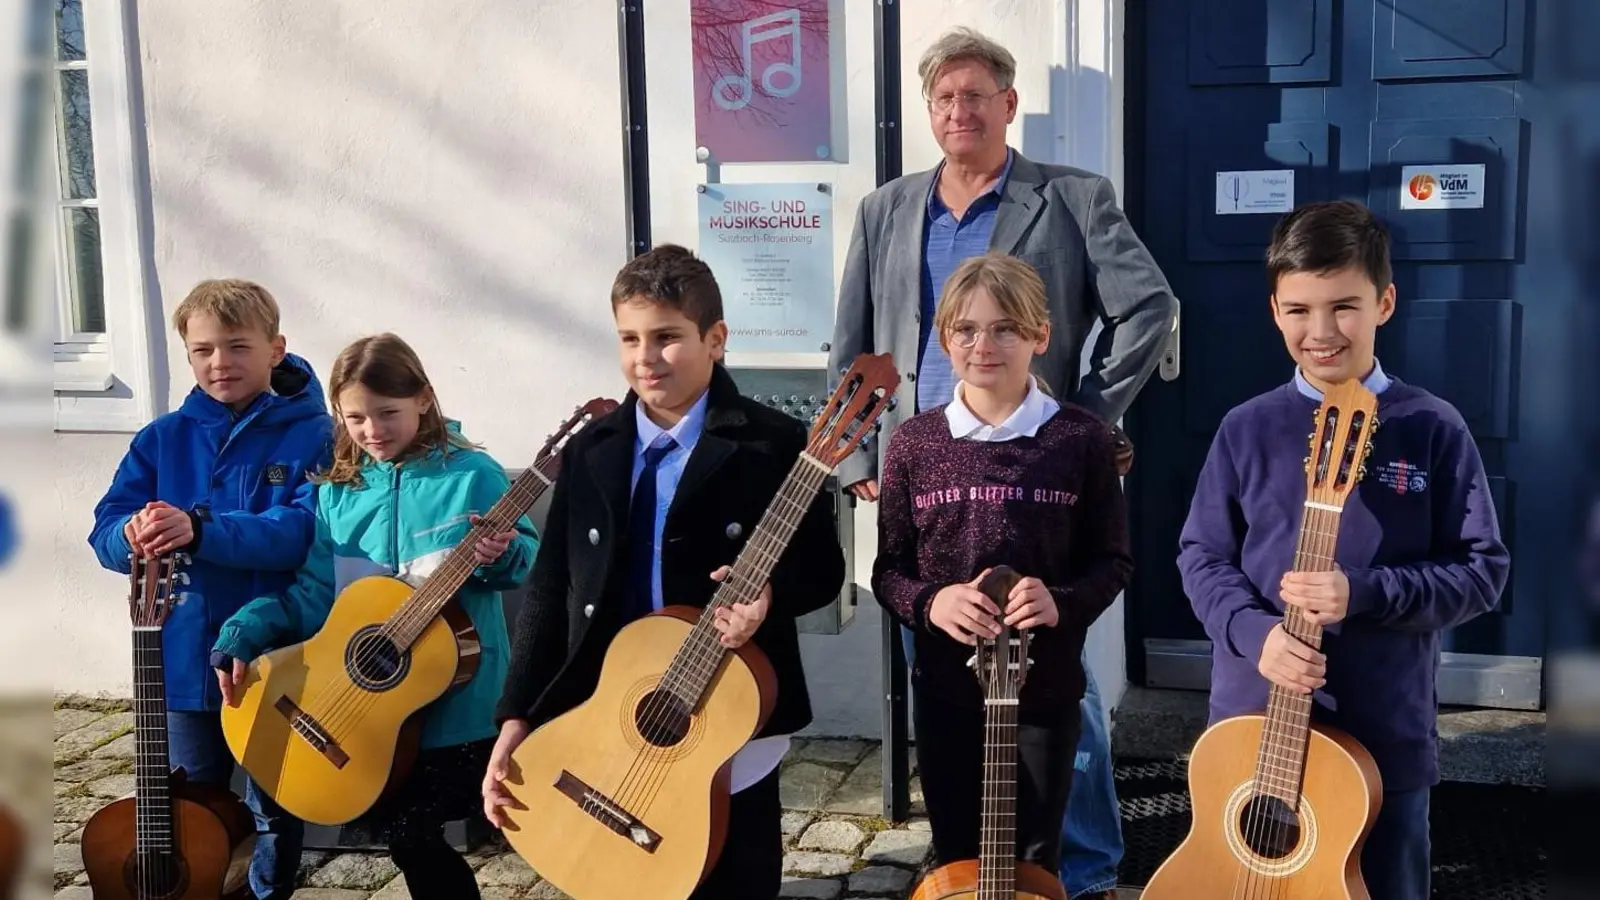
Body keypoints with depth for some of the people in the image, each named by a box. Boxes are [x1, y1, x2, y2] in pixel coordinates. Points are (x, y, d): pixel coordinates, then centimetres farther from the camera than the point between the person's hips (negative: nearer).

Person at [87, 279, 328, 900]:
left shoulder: (311, 435, -8)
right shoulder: (163, 438, 4)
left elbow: (305, 531, -22)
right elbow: (106, 531, -2)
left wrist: (200, 531, -35)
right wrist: (134, 535, -26)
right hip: (186, 658, 3)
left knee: (275, 813, 13)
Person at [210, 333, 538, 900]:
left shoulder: (472, 475, -10)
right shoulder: (336, 489, 4)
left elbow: (530, 559, -9)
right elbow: (315, 592, 5)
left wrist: (500, 555, -31)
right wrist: (242, 635, -8)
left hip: (455, 702, -5)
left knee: (409, 833, 2)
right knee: (391, 825, 15)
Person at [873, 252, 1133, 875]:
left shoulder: (1081, 438, -6)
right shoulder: (913, 442, -2)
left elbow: (1113, 561, 0)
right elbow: (887, 569, 4)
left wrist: (1063, 602, -18)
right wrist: (929, 602, -16)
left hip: (1046, 687, -1)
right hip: (945, 687, 1)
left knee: (1034, 863, 12)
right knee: (954, 862, 15)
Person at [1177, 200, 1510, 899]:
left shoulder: (1432, 430, -5)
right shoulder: (1247, 429, 0)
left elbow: (1483, 570, -5)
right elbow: (1200, 556, 3)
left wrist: (1363, 593, -19)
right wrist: (1254, 632, -15)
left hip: (1385, 737, -1)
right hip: (1252, 724, 2)